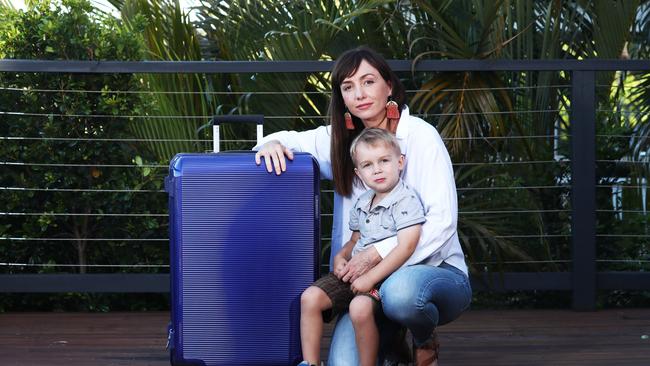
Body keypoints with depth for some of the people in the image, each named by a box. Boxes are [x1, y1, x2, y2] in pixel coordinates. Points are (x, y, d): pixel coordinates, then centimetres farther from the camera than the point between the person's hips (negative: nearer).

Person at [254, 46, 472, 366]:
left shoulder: (421, 136, -7)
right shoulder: (343, 140, 7)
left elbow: (442, 221, -13)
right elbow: (293, 140, 21)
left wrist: (377, 254, -22)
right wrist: (273, 144, -5)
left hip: (434, 270, -3)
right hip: (370, 279, 3)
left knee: (399, 291, -40)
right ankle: (393, 340, 12)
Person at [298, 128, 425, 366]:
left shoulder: (406, 201, -10)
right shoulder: (361, 205, 15)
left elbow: (406, 247, -18)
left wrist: (370, 277, -21)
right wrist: (341, 256, 4)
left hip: (386, 275, -7)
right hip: (354, 272, 7)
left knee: (360, 307, -35)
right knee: (310, 297, -12)